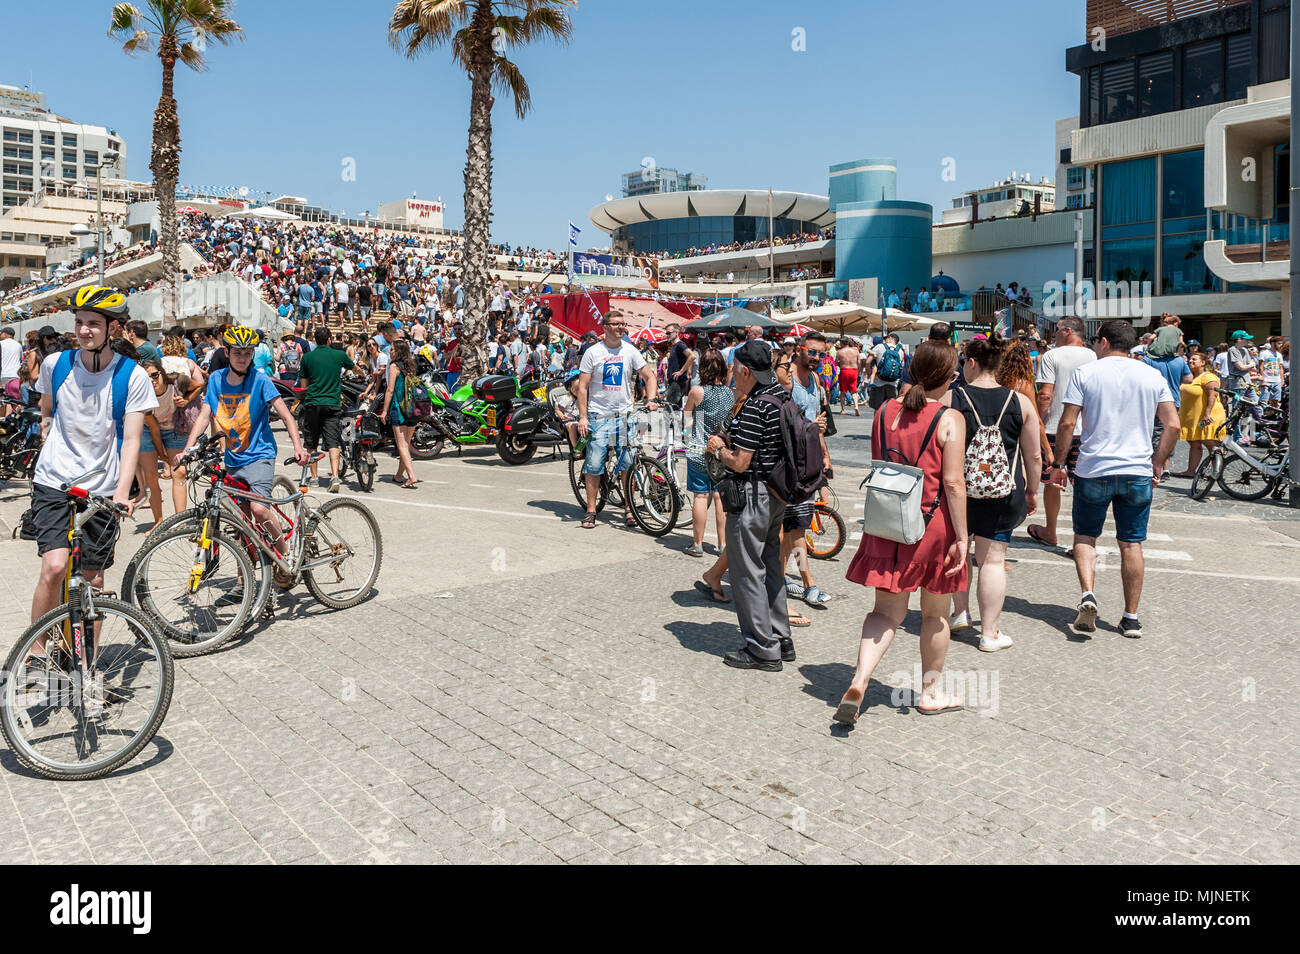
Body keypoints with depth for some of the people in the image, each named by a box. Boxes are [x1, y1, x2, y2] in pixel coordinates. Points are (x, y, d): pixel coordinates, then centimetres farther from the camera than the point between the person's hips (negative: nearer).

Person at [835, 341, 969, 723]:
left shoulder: (885, 412, 3)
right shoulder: (950, 419, -11)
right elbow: (953, 482, -15)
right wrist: (961, 537, -11)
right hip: (933, 523, -4)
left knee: (886, 612, 9)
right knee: (935, 613, 15)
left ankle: (858, 682, -10)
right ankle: (931, 692, 29)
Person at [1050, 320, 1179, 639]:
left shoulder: (1085, 373, -2)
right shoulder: (1153, 376, 6)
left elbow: (1067, 424, -8)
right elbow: (1173, 425, 1)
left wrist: (1058, 464, 2)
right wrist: (1158, 463, 12)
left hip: (1093, 470, -2)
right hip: (1138, 473, 2)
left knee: (1085, 536, 13)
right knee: (1131, 544, 9)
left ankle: (1088, 594, -10)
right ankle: (1131, 618, 13)